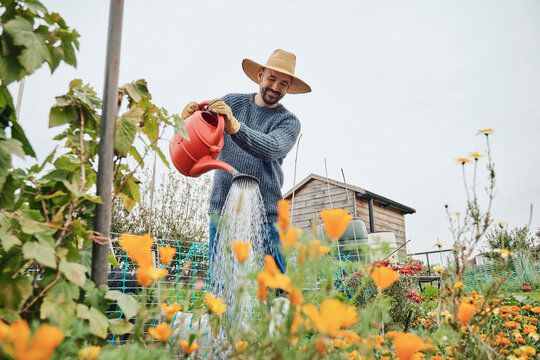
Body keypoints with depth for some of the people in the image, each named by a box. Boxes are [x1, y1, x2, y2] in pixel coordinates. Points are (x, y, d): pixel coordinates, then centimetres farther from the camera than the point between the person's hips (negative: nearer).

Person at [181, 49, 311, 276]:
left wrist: (233, 126, -31)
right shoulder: (231, 102, 13)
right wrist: (190, 117, -14)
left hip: (263, 216, -2)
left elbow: (272, 148, -16)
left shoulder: (288, 121, 5)